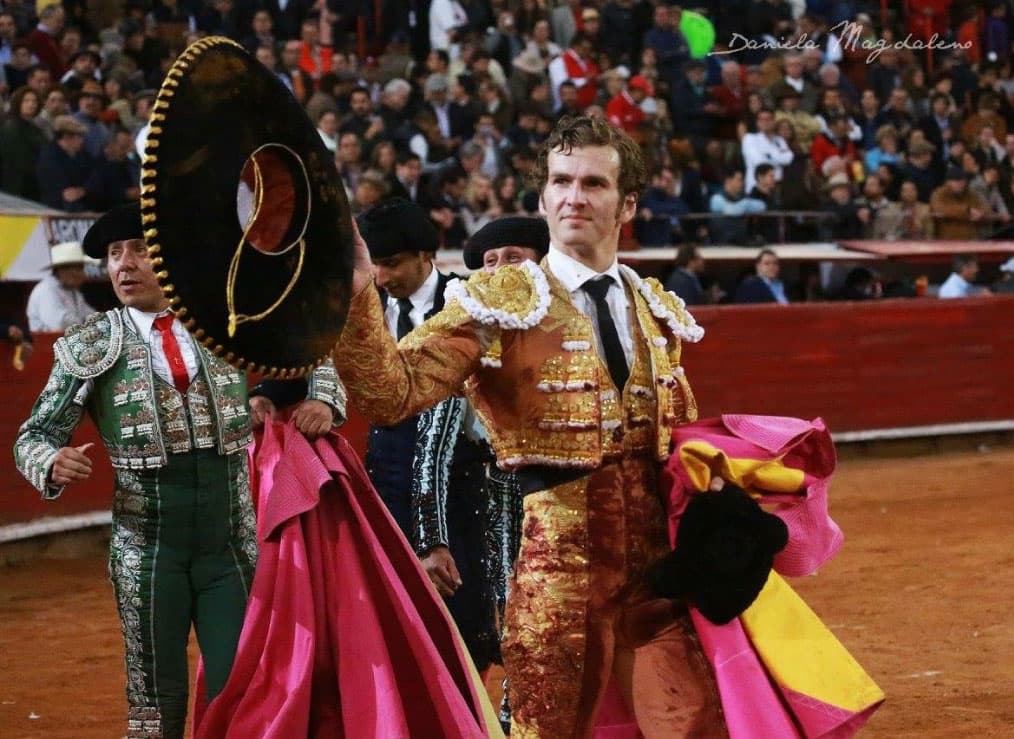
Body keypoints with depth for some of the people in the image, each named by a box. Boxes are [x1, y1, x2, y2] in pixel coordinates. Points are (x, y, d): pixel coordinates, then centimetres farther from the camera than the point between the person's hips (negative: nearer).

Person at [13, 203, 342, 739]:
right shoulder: (91, 346, -1)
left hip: (231, 539, 1)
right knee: (156, 696, 5)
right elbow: (33, 436, 1)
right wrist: (53, 464, -22)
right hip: (148, 546, -1)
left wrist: (321, 402, -9)